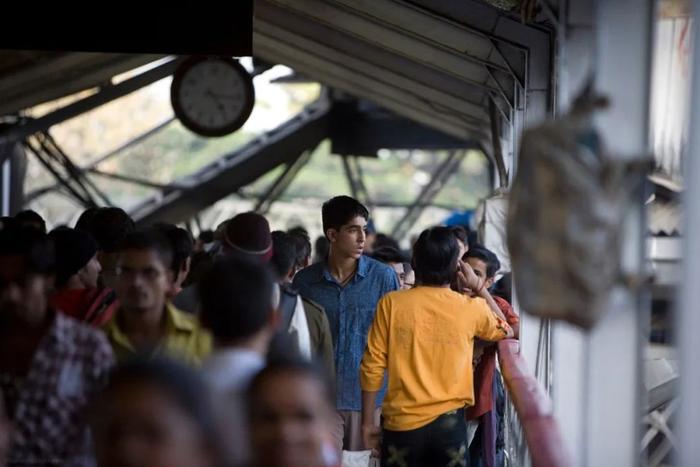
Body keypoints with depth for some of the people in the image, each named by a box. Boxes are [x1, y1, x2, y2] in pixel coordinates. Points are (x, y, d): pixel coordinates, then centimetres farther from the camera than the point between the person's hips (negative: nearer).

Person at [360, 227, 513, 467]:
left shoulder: (392, 303, -6)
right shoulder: (471, 308, -2)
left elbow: (372, 366, -4)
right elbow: (505, 329, 20)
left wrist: (368, 421, 4)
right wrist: (478, 288, 21)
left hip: (401, 423, 0)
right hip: (449, 421, 0)